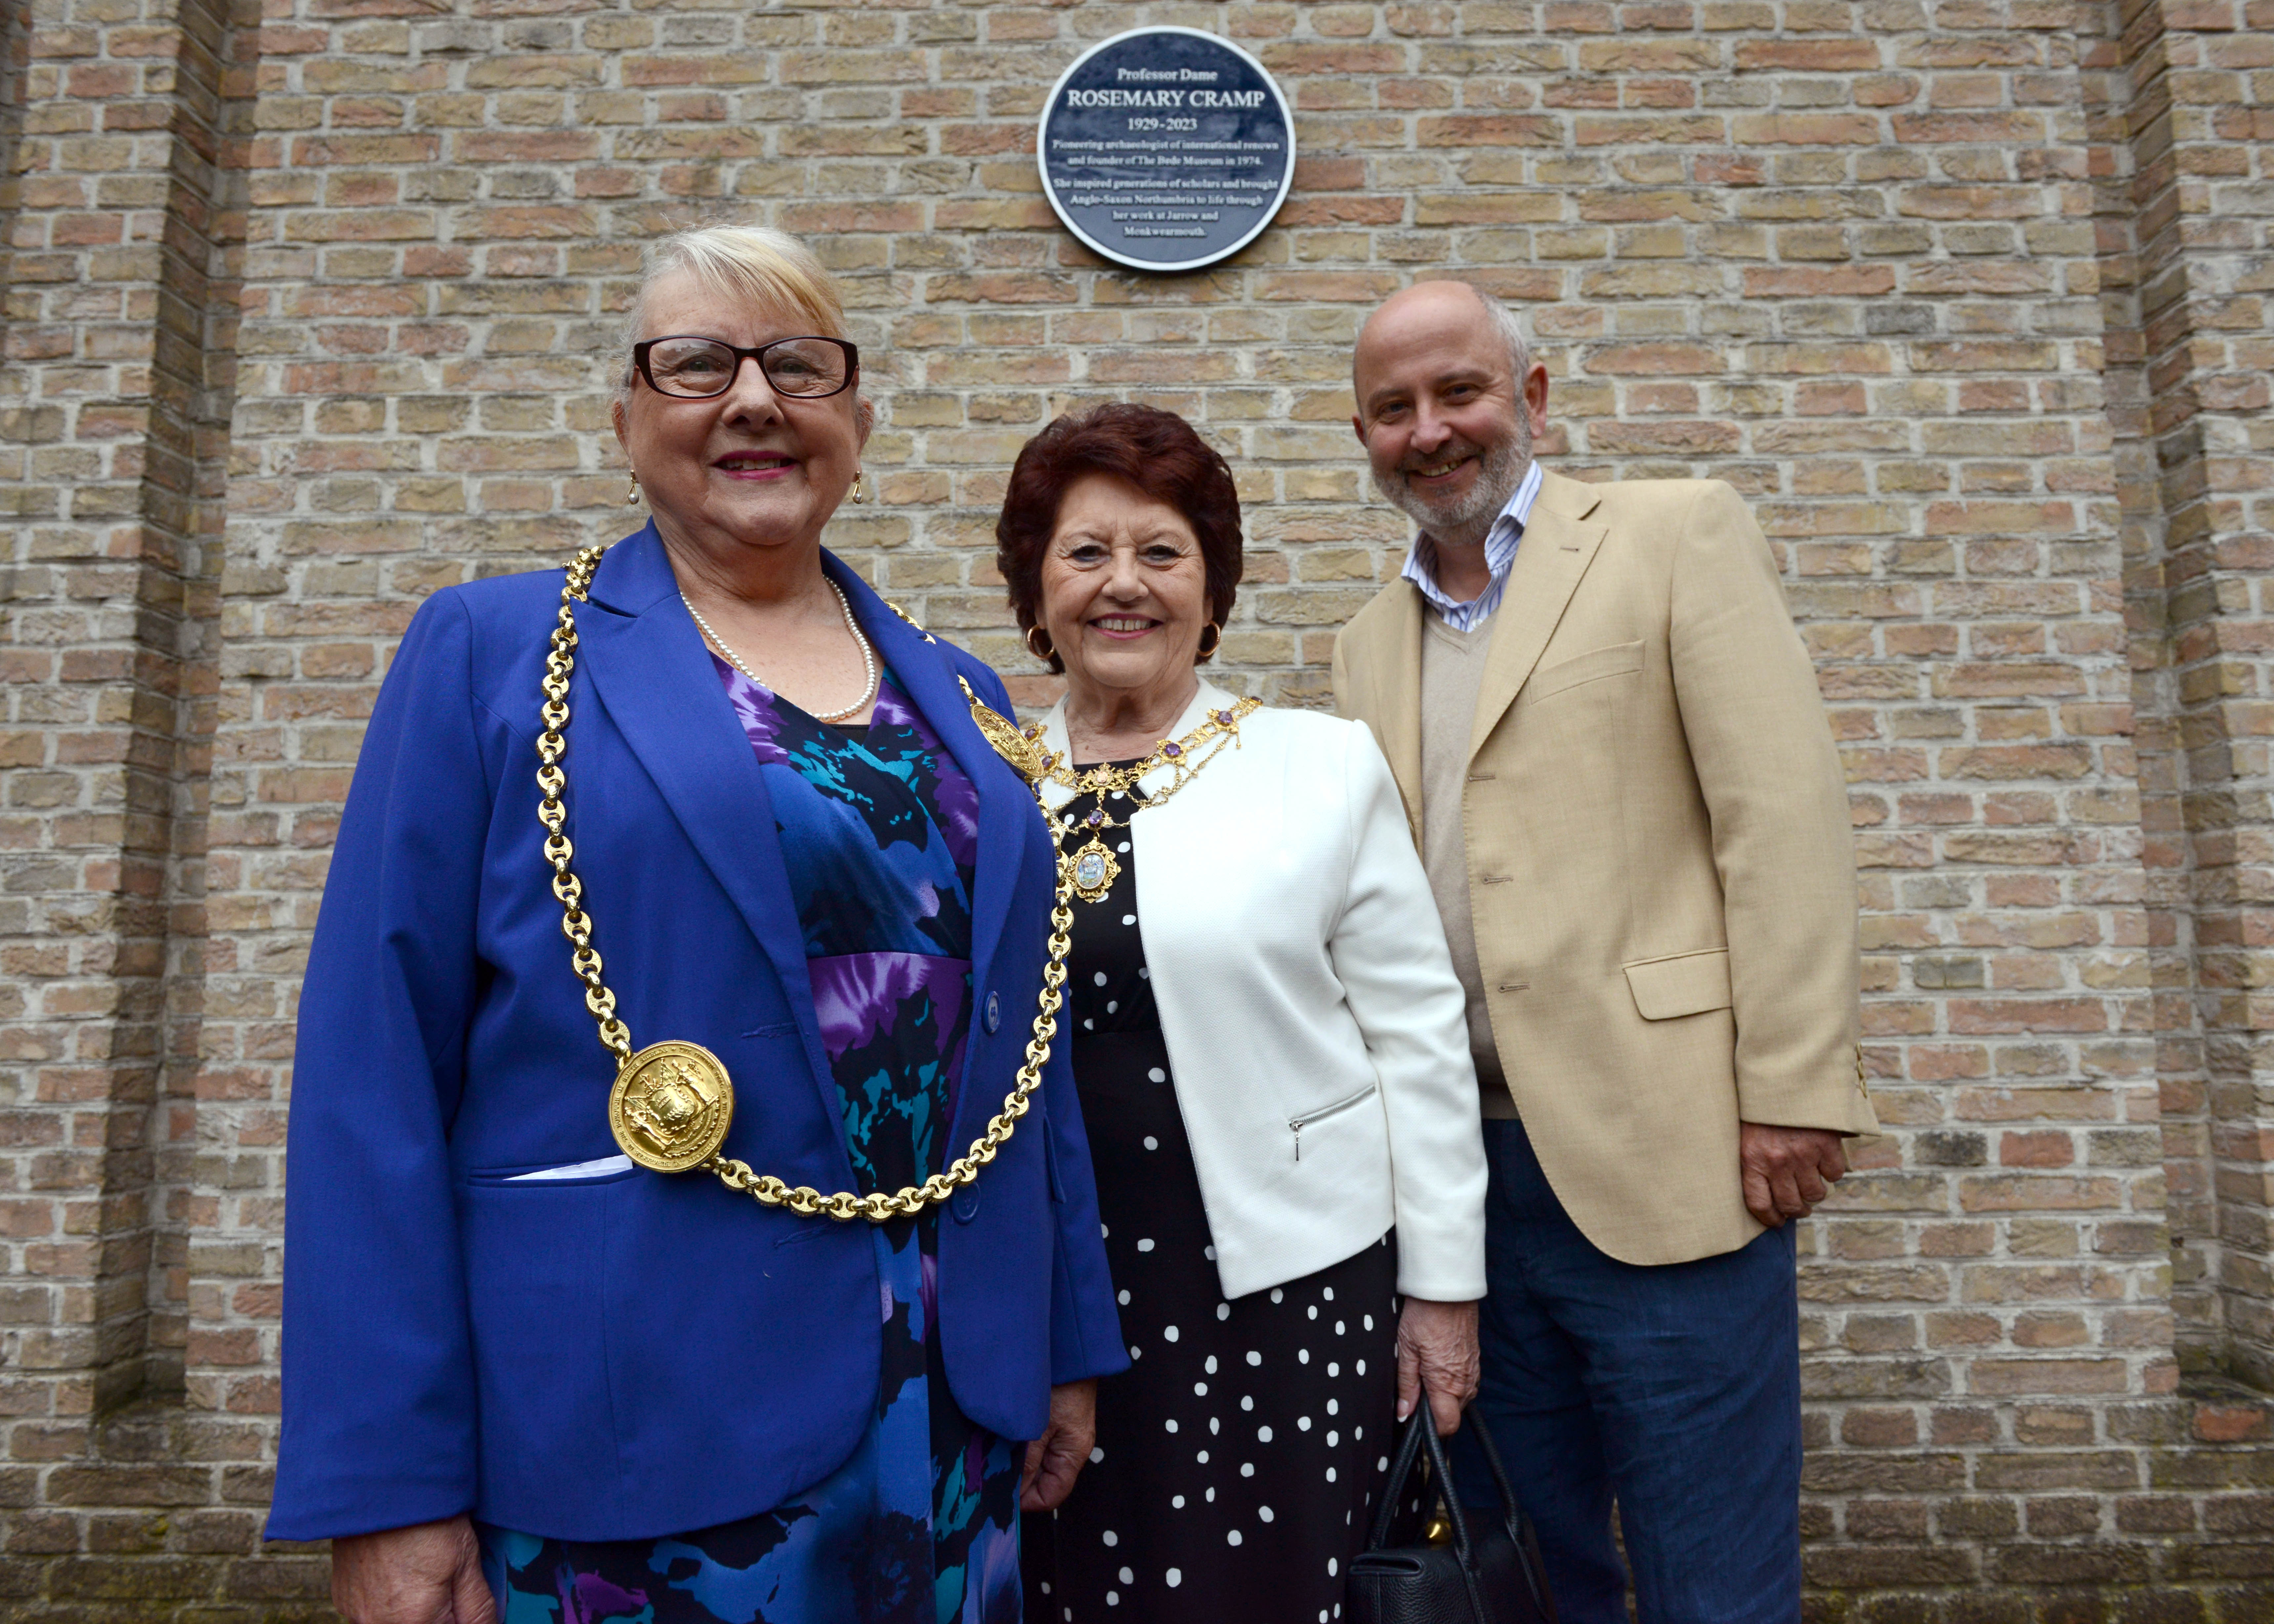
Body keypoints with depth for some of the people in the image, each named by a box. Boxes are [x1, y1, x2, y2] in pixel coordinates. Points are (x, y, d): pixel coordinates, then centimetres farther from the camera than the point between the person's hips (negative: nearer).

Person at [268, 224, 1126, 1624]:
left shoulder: (959, 696, 9)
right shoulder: (491, 654, -3)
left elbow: (1021, 1039, 12)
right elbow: (376, 1072, -8)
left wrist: (1070, 1345, 11)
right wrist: (385, 1485, -11)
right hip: (634, 1421, -4)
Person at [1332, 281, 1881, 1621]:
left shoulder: (1678, 535, 1)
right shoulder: (1371, 642, 15)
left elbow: (1786, 817, -7)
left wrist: (1792, 1098, -13)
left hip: (1660, 1159, -5)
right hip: (1464, 1171, 5)